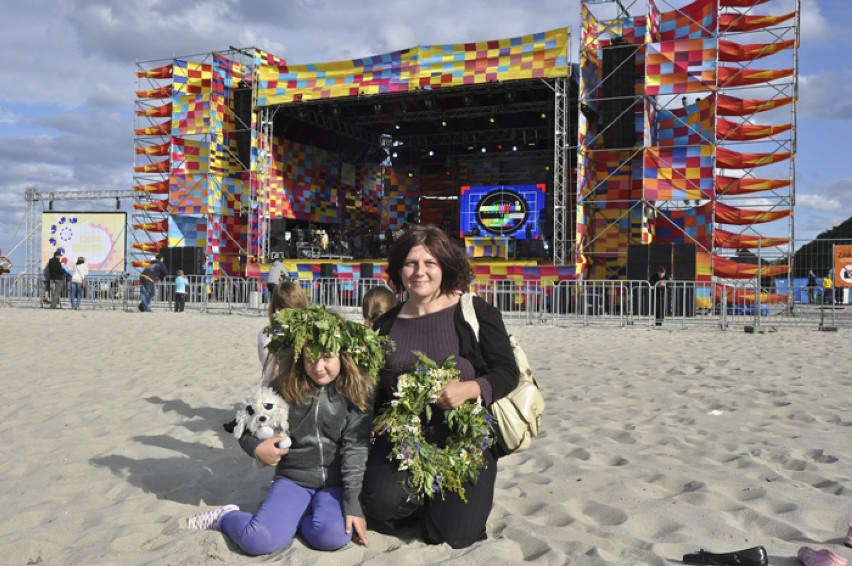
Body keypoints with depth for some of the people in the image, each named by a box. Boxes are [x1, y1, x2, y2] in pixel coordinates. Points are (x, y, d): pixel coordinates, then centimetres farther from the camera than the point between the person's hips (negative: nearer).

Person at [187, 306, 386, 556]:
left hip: (336, 483, 0)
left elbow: (355, 449, -12)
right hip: (293, 479, 1)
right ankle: (226, 517, 11)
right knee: (258, 541, -23)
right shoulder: (285, 386, -1)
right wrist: (255, 447, -9)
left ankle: (287, 517, 1)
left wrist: (352, 503, -17)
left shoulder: (357, 392, -8)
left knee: (333, 536, -31)